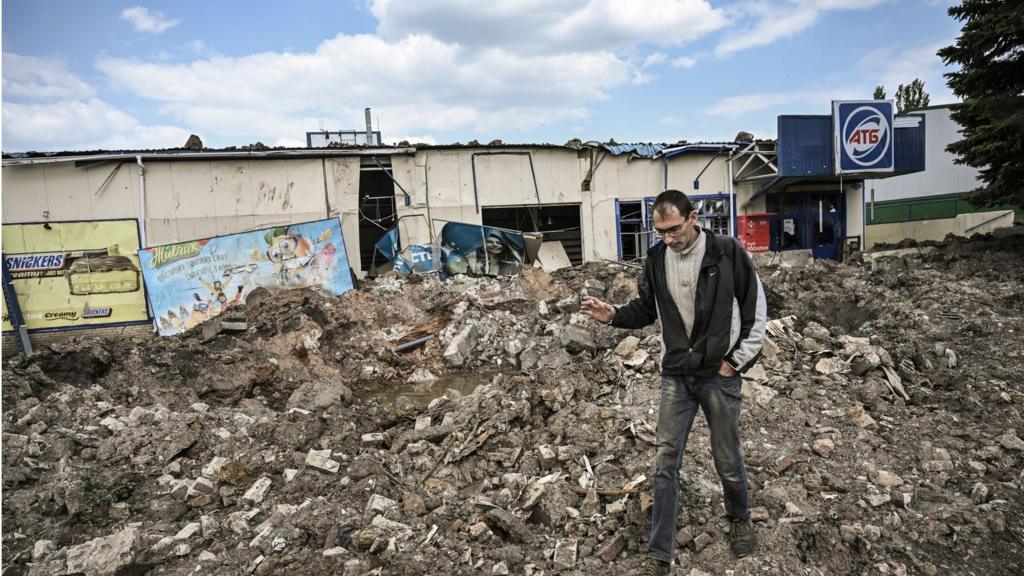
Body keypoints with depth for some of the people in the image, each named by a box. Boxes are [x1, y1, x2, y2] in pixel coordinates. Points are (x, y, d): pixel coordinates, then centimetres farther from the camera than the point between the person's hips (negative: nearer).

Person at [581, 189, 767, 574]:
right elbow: (646, 309, 9)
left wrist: (738, 360, -6)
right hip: (675, 376, 3)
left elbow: (756, 309, -3)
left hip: (719, 375, -3)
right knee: (665, 463, 3)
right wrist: (613, 315, -10)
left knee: (727, 459, 12)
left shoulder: (728, 252, -11)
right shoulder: (656, 258, -1)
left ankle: (739, 519, 44)